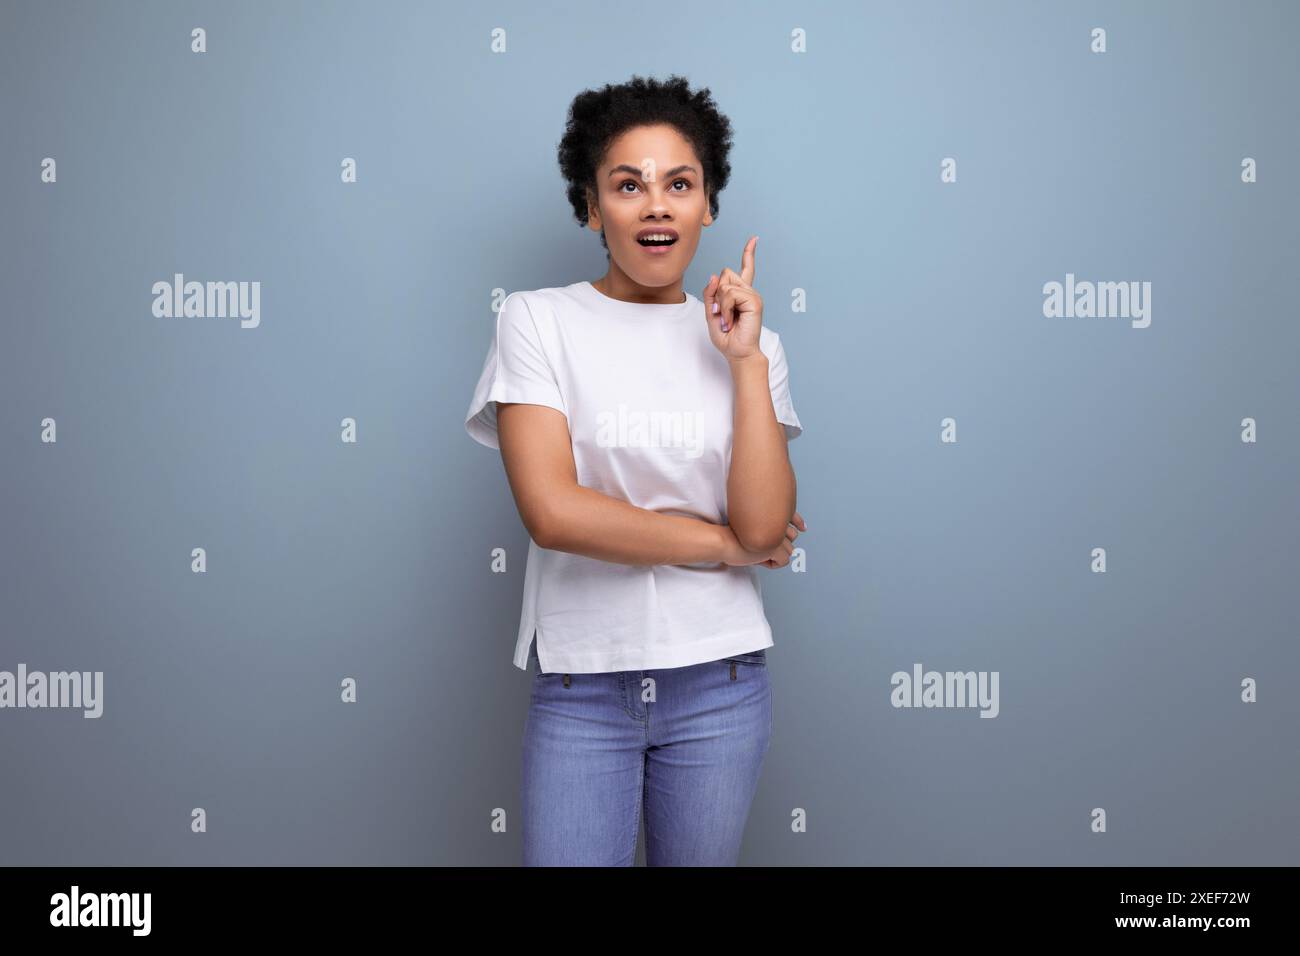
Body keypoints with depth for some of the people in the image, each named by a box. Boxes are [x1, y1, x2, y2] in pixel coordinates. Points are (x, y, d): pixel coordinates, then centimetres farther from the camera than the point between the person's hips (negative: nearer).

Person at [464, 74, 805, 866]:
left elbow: (764, 525, -9)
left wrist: (744, 359, -11)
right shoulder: (539, 320, -4)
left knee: (699, 859, 16)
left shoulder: (745, 340, 4)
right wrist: (724, 542, -8)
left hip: (720, 684, 3)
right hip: (579, 688, -2)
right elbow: (552, 510, -16)